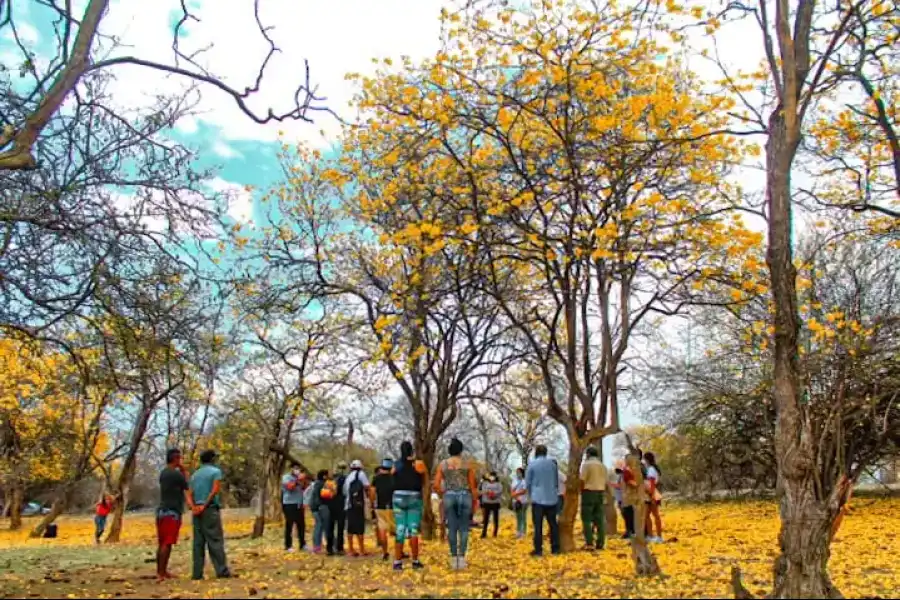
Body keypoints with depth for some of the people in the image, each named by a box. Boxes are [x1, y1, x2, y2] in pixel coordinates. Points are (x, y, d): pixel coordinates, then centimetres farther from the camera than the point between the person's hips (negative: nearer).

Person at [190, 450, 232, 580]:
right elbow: (215, 490, -14)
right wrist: (205, 505, -11)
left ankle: (197, 573, 5)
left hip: (197, 511, 6)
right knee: (215, 541, -4)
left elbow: (190, 494, 6)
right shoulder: (216, 471, -1)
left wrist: (194, 507, -6)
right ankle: (222, 571, -5)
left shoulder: (195, 474, 17)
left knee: (198, 542, 7)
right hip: (210, 509, -6)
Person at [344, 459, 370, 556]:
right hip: (358, 504, -6)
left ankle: (351, 550, 13)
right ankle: (362, 551, -5)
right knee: (360, 527, -5)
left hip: (348, 505, 6)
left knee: (350, 528, 9)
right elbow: (367, 487, -8)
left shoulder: (348, 477, 19)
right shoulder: (360, 474, 1)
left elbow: (344, 492, 20)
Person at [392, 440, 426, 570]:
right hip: (414, 498, -2)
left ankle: (397, 562, 2)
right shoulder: (418, 463, -3)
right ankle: (415, 561, 5)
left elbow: (394, 482, 1)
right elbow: (424, 482, 5)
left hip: (398, 498, 2)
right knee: (413, 530, 1)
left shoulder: (396, 465, 4)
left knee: (399, 530, 3)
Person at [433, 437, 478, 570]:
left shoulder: (443, 464, 4)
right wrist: (475, 501, 10)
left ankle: (454, 558, 8)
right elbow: (473, 485, 1)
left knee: (452, 528, 7)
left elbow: (436, 485, 0)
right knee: (463, 529, 5)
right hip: (464, 496, -1)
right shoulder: (467, 464, 1)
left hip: (449, 496, 1)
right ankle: (461, 558, 1)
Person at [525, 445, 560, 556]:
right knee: (553, 524, 11)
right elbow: (557, 482, 15)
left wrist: (531, 495, 18)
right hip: (552, 499, 3)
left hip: (538, 499, -3)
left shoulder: (532, 465, -4)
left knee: (538, 526, -1)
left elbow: (527, 483, 1)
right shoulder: (553, 464, 6)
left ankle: (538, 550, -3)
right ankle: (555, 548, 12)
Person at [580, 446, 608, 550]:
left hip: (589, 492, -6)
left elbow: (582, 481, -11)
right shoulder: (603, 466, 13)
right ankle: (600, 543, 6)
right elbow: (605, 482, 12)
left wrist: (581, 491, 2)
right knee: (600, 519, 7)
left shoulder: (586, 464, -7)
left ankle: (589, 543, -8)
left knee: (587, 519, -3)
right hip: (600, 493, 6)